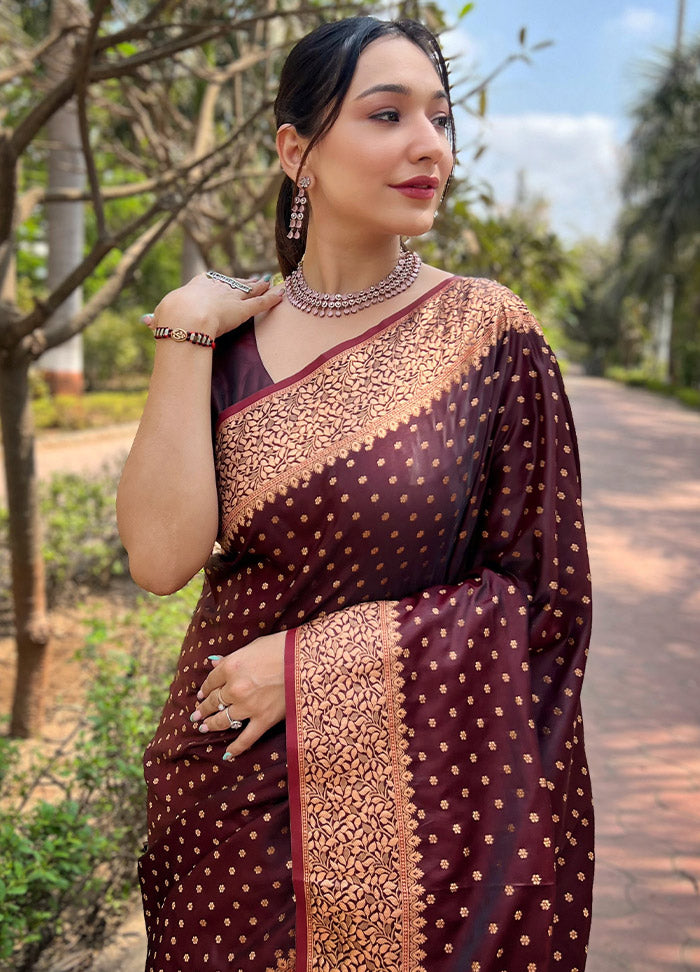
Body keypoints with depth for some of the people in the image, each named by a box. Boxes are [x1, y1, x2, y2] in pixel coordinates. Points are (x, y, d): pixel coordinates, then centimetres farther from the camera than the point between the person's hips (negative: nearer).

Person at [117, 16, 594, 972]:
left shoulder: (487, 330, -9)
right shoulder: (226, 335, -2)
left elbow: (541, 595, -8)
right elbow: (163, 558, -13)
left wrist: (311, 662, -14)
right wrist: (185, 338, -15)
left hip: (432, 799, -2)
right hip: (233, 783, 2)